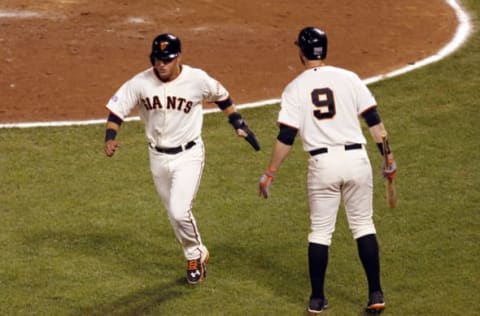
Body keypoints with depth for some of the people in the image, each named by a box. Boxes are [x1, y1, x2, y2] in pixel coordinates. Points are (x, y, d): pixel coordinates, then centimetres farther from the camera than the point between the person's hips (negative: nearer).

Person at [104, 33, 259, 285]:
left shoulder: (197, 80, -16)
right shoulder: (141, 83, -13)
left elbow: (221, 97, 3)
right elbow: (117, 108, -6)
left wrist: (238, 124, 4)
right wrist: (110, 138, -21)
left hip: (189, 155, -3)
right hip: (158, 157, 3)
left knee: (180, 211, -16)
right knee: (174, 215, 14)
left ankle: (196, 254, 11)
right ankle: (197, 256, 36)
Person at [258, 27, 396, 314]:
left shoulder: (295, 89, 0)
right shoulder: (349, 78, 3)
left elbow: (286, 137, -4)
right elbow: (374, 120, 0)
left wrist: (270, 174, 3)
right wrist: (389, 158, 6)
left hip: (323, 163, -1)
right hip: (356, 160, 1)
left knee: (320, 231, 10)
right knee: (364, 225, 11)